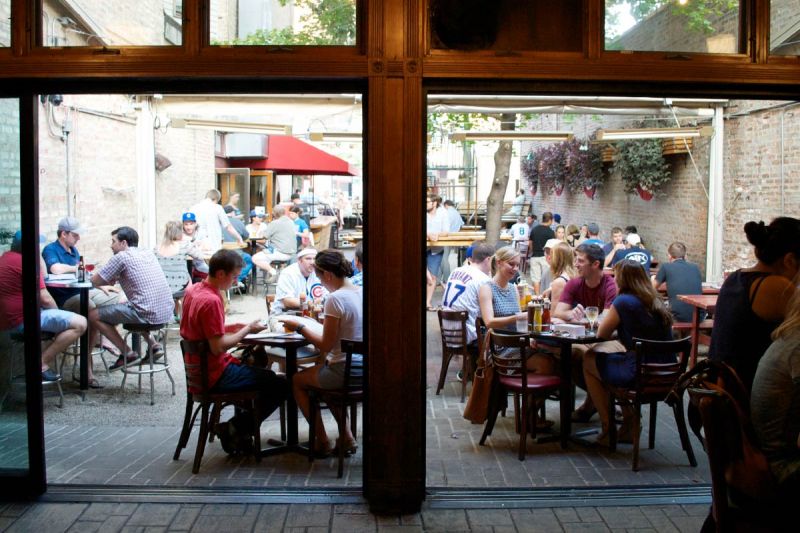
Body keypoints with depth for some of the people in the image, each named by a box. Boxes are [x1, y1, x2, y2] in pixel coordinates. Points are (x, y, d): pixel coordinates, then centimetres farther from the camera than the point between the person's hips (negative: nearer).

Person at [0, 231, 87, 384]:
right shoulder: (22, 262, -16)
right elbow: (45, 299, -15)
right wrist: (57, 312, 1)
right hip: (21, 319, -11)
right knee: (80, 323, -21)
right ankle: (42, 363, -10)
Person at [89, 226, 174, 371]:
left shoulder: (121, 256, -4)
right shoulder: (148, 253, 17)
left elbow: (94, 281, -1)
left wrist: (111, 280, 19)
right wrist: (117, 278, 17)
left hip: (148, 315, -8)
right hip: (167, 312, 8)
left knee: (93, 315, 6)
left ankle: (127, 353, 7)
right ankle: (154, 345, 23)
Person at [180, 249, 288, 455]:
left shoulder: (193, 290, 7)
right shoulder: (211, 300, -23)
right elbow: (218, 348, -25)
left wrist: (234, 327, 7)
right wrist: (247, 330, -12)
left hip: (199, 369, 10)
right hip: (215, 375, -10)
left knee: (266, 375, 26)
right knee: (281, 386, -9)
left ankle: (240, 431, 21)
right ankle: (234, 429, 2)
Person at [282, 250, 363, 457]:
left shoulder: (335, 299, -20)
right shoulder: (361, 293, 3)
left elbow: (326, 346, -16)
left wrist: (299, 327, -6)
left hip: (345, 371, -8)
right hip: (361, 368, 8)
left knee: (297, 381, 19)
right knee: (327, 378, 36)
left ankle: (322, 442, 21)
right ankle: (346, 437, 28)